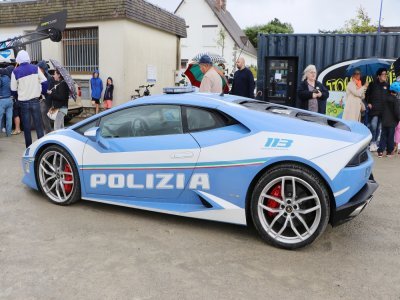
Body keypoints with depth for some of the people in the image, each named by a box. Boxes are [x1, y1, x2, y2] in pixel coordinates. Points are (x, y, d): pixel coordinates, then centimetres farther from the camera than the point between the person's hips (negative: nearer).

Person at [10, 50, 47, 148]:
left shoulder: (15, 72, -5)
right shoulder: (35, 68, -3)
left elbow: (13, 89, 0)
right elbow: (44, 82, -4)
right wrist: (43, 92, 13)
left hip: (23, 102, 0)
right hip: (35, 100, 0)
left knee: (26, 126, 9)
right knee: (38, 124, 6)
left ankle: (29, 146, 14)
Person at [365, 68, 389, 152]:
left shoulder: (387, 85, 9)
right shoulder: (373, 84, -1)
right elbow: (367, 94, 3)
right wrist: (368, 103, -6)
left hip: (383, 110, 4)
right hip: (373, 109, -4)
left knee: (378, 127, 8)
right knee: (373, 125, -13)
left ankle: (375, 142, 19)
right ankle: (372, 142, -3)